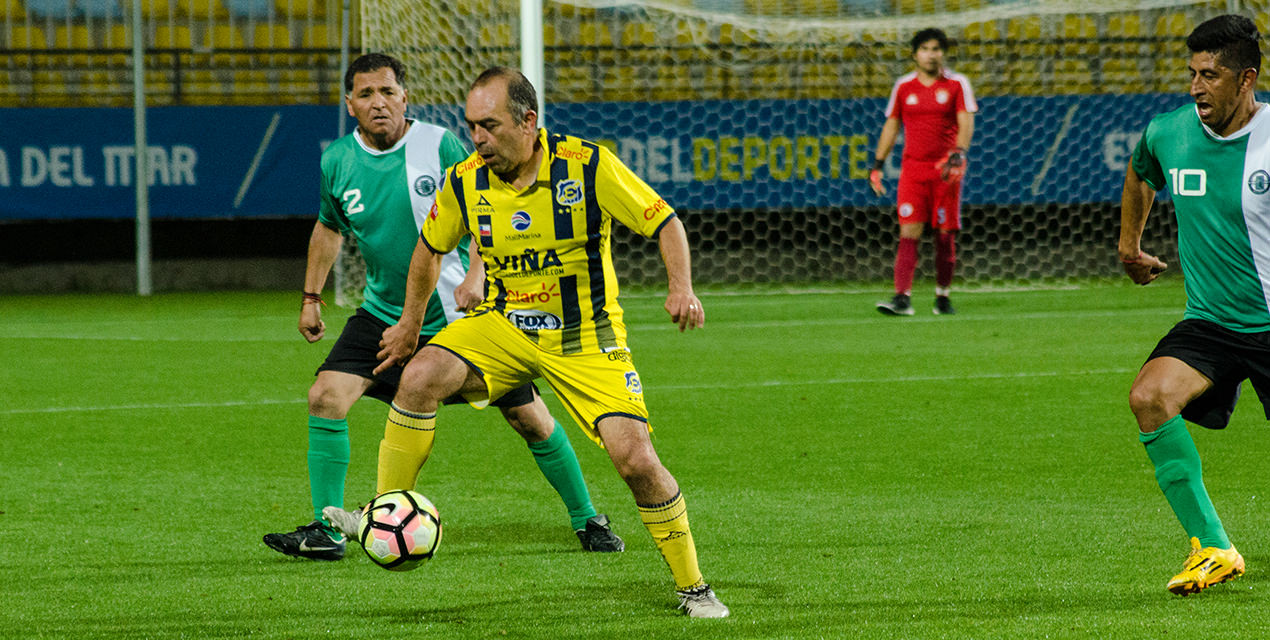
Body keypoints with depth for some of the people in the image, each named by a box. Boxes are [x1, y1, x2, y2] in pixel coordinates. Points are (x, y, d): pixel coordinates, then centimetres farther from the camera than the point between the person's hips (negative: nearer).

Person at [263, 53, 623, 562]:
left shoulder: (439, 146, -13)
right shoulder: (337, 162, -3)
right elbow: (329, 228, 16)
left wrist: (477, 275, -23)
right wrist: (311, 297, 15)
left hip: (459, 312, -2)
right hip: (384, 315, 2)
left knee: (531, 419, 0)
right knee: (326, 396, -16)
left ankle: (587, 521, 20)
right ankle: (325, 531, -8)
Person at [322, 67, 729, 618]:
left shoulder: (587, 166, -18)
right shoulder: (465, 181, -8)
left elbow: (664, 222, -11)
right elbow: (431, 246, 12)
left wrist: (681, 287, -27)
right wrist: (410, 323, 18)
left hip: (585, 337, -3)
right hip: (502, 324, 3)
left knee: (635, 459, -14)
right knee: (419, 378, -25)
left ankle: (692, 587, 5)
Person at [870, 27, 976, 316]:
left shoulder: (957, 84, 2)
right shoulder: (903, 87, 8)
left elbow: (966, 122, -5)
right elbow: (891, 126, 15)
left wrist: (959, 154, -22)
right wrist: (878, 164, 10)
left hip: (945, 170, -1)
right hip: (913, 170, 1)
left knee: (945, 235, 3)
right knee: (909, 233, -10)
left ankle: (943, 297, 15)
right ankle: (902, 298, -17)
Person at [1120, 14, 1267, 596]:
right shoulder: (1167, 134, -1)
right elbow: (1139, 174, 24)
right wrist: (1129, 245, 29)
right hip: (1209, 324, 3)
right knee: (1149, 397, -24)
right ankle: (1212, 549, -17)